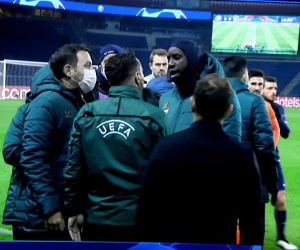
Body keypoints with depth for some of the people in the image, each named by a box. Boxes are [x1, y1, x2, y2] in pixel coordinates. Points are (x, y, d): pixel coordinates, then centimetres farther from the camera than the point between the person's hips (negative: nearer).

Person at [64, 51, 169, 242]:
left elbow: (74, 167, 0)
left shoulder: (87, 114, -1)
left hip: (97, 218, 2)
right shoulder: (153, 115, -8)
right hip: (141, 219, -2)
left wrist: (74, 210, 9)